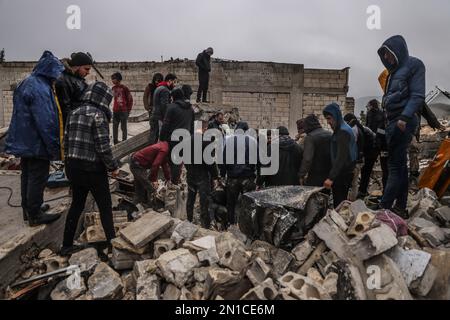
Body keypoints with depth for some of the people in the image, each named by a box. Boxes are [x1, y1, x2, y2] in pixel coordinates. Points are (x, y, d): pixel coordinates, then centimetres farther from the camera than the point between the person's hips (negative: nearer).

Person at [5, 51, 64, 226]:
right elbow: (46, 121, -24)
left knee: (28, 176, 17)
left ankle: (28, 210, 29)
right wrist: (54, 147, -19)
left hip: (25, 141, 10)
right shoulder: (40, 89, -20)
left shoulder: (28, 83, 13)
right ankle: (35, 215, 11)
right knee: (38, 178, 0)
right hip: (37, 143, -10)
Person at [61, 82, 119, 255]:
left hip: (73, 167, 7)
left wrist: (72, 160, 19)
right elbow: (102, 147, -18)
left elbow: (66, 141, 9)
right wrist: (113, 167, -8)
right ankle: (112, 241, 20)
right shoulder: (98, 115, -14)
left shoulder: (74, 114, 8)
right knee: (105, 206, 9)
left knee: (76, 204, 18)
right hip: (92, 169, -7)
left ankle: (67, 245, 26)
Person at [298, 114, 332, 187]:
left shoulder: (310, 137, -14)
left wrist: (301, 175, -16)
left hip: (316, 176, -7)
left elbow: (307, 159, -22)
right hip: (329, 174, 7)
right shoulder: (330, 134, 7)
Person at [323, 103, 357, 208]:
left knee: (338, 204, -6)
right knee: (342, 202, 15)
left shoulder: (343, 132, -16)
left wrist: (331, 177, -26)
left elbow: (341, 158, -23)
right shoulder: (341, 129, 14)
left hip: (342, 175, -10)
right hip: (345, 173, 10)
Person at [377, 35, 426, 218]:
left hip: (403, 122, -9)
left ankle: (385, 208, -13)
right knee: (400, 165, 8)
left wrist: (404, 117, -22)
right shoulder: (394, 71, 24)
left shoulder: (413, 64, 0)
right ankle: (400, 207, 12)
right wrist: (391, 123, 15)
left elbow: (418, 96, -11)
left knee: (395, 165, -12)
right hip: (393, 122, 9)